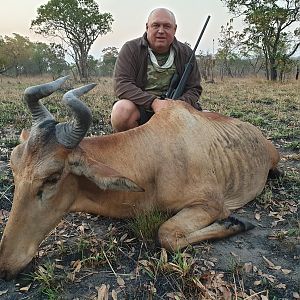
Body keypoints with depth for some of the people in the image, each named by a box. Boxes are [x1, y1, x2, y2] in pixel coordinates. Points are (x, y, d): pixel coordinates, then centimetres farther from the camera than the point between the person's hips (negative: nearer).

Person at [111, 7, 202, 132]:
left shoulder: (186, 53, 8)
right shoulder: (130, 49, -1)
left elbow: (194, 89, 7)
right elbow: (121, 84, -12)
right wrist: (153, 102, -26)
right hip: (140, 106, -2)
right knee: (122, 110, -35)